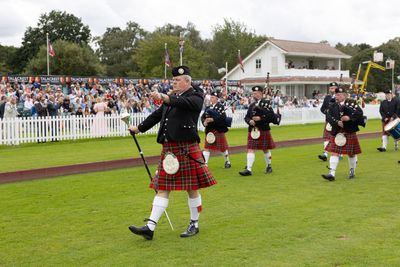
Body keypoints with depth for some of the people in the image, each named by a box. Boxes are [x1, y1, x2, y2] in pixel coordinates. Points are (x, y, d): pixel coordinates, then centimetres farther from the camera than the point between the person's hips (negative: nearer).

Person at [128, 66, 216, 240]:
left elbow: (184, 103, -25)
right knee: (162, 188, 4)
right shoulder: (172, 98, 18)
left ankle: (194, 225, 20)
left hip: (187, 148, -7)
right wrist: (139, 128, 31)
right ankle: (150, 227, 3)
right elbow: (157, 115, 26)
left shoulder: (195, 96, -3)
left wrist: (164, 97, -38)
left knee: (192, 188, 4)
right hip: (169, 149, 7)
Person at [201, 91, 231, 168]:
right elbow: (203, 116, 9)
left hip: (218, 130, -5)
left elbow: (222, 117, -20)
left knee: (222, 148, 7)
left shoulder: (220, 107, -7)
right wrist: (204, 122, -13)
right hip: (209, 130, 5)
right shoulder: (208, 107, 12)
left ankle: (227, 161, 27)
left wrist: (211, 119, -26)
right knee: (207, 147, -2)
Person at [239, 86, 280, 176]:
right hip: (253, 130, 4)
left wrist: (260, 118, -21)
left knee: (265, 149, 11)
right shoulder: (252, 105, 11)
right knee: (250, 149, -5)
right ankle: (248, 169, -9)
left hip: (264, 130, -4)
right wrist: (249, 121, -9)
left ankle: (269, 166, 32)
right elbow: (246, 117, 13)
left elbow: (272, 115, -14)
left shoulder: (267, 103, -5)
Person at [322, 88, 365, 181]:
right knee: (334, 152, -6)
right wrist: (336, 122, -21)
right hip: (336, 133, 2)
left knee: (351, 153, 10)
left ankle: (352, 171, 30)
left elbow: (359, 112, -13)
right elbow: (328, 116, -5)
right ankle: (332, 174, -8)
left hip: (350, 132, -2)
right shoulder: (332, 106, 6)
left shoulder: (352, 103, -1)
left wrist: (349, 117, -26)